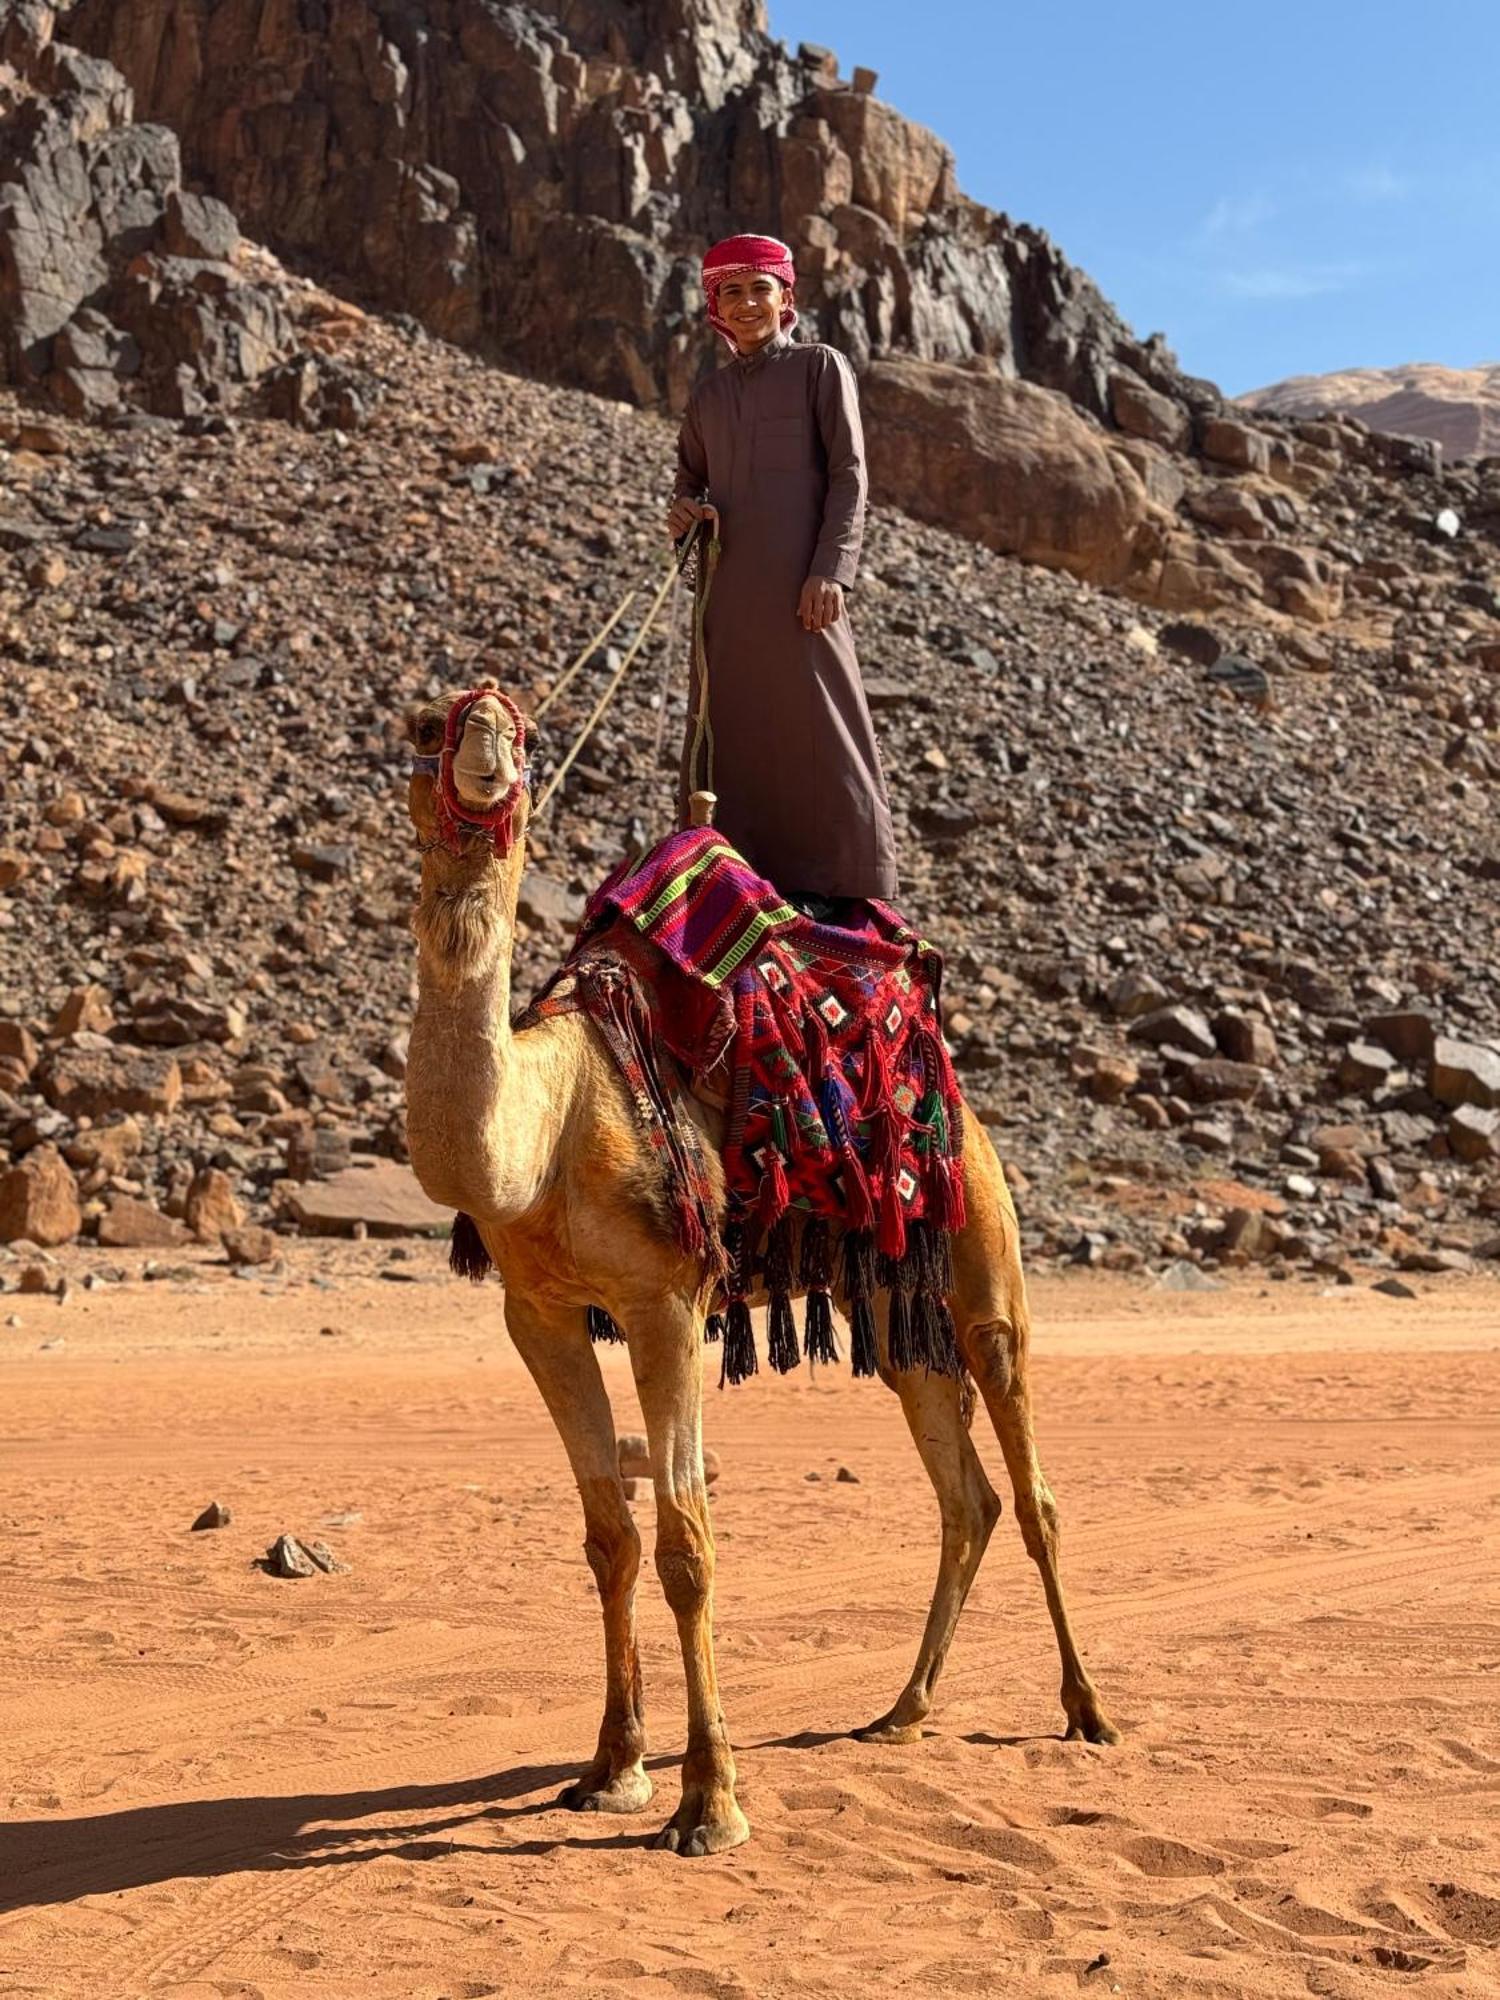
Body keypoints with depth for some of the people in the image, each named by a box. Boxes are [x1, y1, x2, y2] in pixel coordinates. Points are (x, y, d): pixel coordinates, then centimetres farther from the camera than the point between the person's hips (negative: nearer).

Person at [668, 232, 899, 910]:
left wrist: (831, 569, -12)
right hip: (727, 587, 5)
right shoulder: (709, 394, 20)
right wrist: (683, 512, 2)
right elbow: (690, 476, 28)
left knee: (813, 725, -7)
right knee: (725, 729, 2)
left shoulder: (819, 367, 6)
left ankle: (827, 884, -4)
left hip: (797, 584, -5)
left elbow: (848, 474, -1)